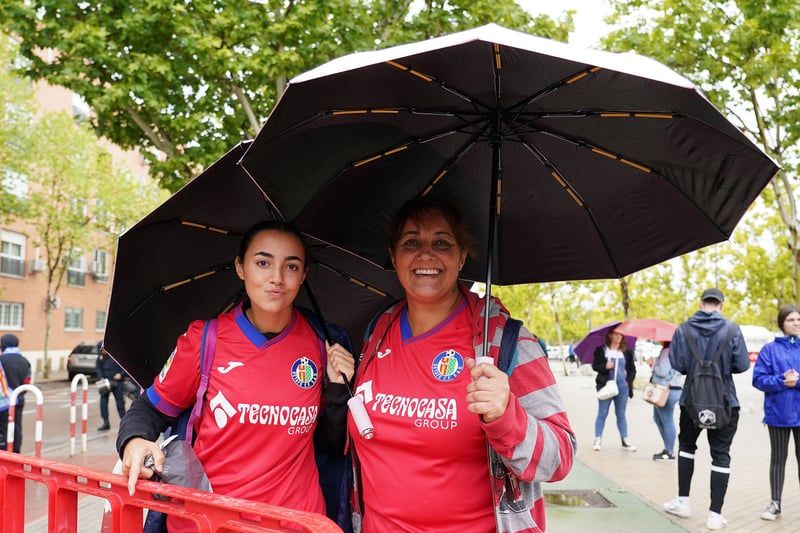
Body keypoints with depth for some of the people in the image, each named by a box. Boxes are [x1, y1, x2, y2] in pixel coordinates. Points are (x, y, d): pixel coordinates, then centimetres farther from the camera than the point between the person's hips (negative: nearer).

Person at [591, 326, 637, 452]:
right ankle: (598, 440, 8)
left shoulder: (627, 352, 7)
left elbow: (632, 369, 11)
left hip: (622, 387, 2)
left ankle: (625, 440, 15)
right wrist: (605, 366, -17)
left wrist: (629, 381, -2)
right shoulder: (601, 350, 1)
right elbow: (594, 365, 1)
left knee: (621, 414, 10)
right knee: (602, 414, 3)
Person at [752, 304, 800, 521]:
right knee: (778, 458, 9)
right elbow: (759, 379, -7)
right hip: (778, 413, -1)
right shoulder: (770, 349, -2)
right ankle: (775, 503, 18)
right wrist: (782, 381, -20)